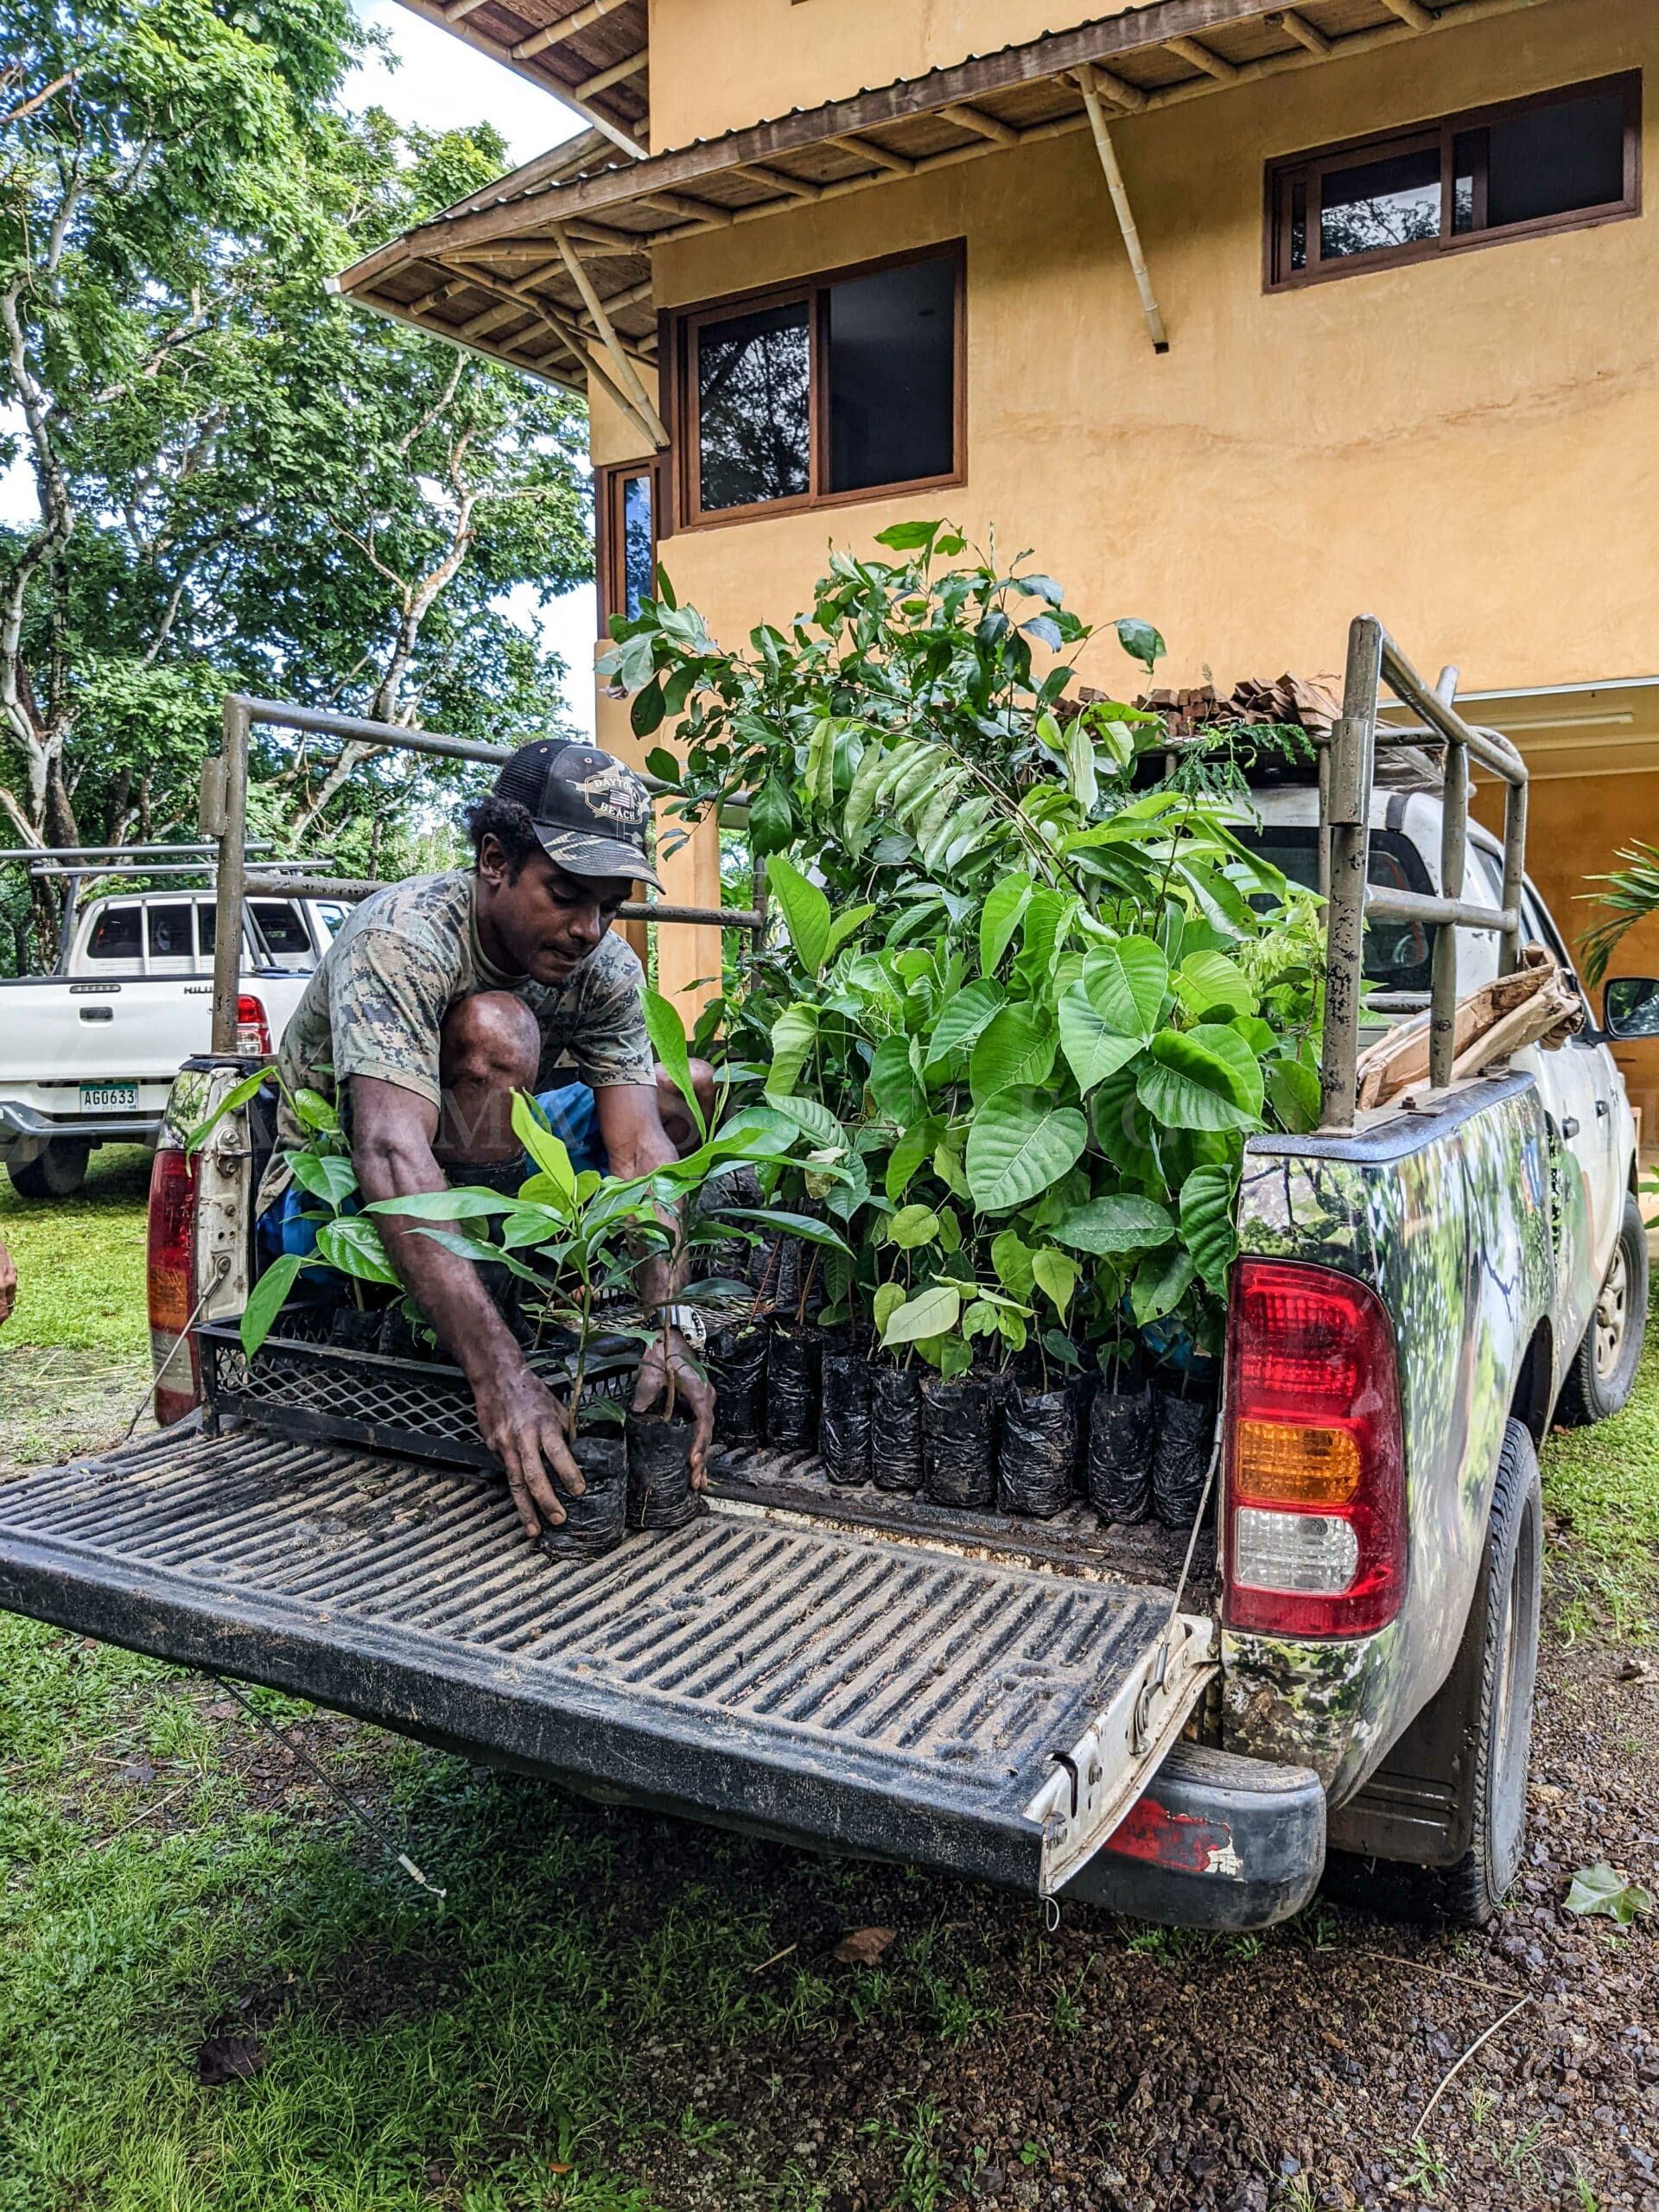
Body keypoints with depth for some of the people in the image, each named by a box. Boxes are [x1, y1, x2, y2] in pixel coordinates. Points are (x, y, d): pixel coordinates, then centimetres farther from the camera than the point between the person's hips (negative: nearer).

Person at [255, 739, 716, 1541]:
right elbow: (391, 1156, -43)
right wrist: (499, 1371, -54)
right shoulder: (404, 937, -30)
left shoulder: (604, 967, -12)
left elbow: (640, 1150, -22)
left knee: (689, 1088, 3)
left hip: (481, 1179, 6)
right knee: (494, 1031, -33)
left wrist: (669, 1332, -39)